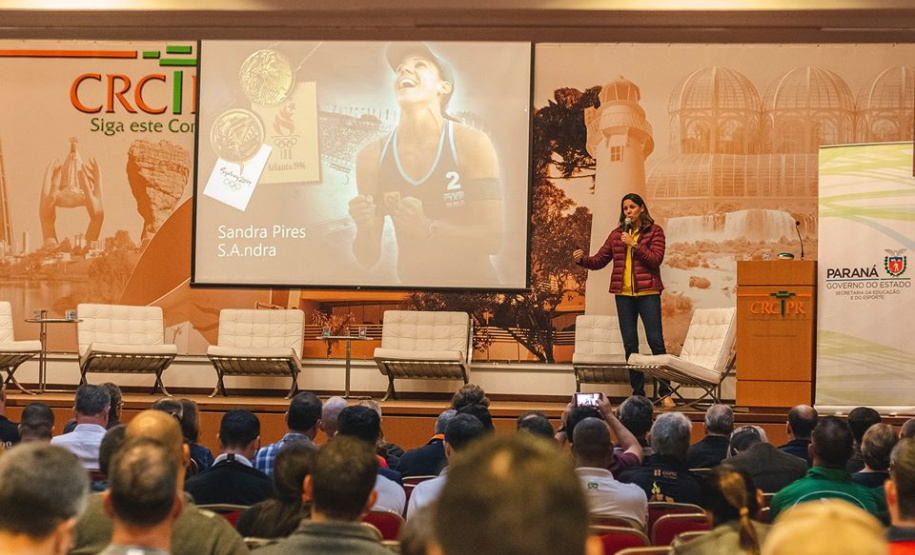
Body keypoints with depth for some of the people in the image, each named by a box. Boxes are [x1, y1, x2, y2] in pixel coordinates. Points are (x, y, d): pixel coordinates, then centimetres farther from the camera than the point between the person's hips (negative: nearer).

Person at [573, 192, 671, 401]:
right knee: (630, 345, 5)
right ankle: (638, 393, 11)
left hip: (647, 293, -4)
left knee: (656, 341, -9)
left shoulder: (654, 231, 2)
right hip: (624, 294, 4)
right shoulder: (617, 234, 13)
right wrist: (582, 259, -8)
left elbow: (656, 259, -9)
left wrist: (634, 245, -15)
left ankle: (665, 392, -1)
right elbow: (599, 261, 11)